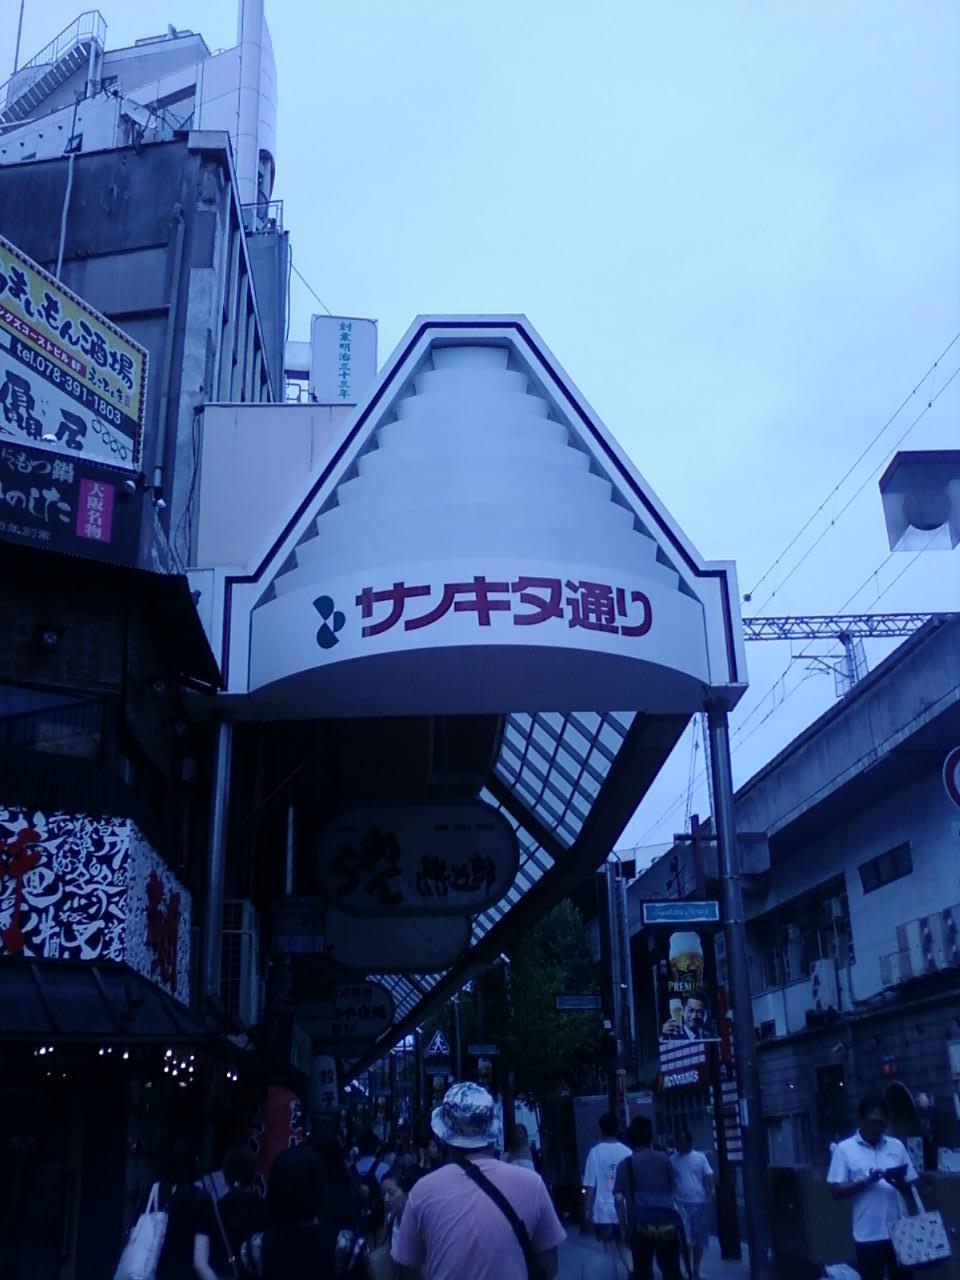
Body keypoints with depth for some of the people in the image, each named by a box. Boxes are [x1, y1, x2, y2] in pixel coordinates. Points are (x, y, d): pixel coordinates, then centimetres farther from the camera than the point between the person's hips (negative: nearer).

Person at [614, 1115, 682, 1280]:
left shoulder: (626, 1164, 5)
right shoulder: (664, 1158, 9)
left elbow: (619, 1199, -2)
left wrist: (624, 1227, 5)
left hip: (641, 1224, -1)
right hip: (667, 1222, 1)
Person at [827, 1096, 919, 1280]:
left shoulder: (897, 1146, 6)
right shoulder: (845, 1149, -2)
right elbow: (837, 1191, -5)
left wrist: (900, 1183, -15)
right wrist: (866, 1181, -19)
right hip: (868, 1234, -3)